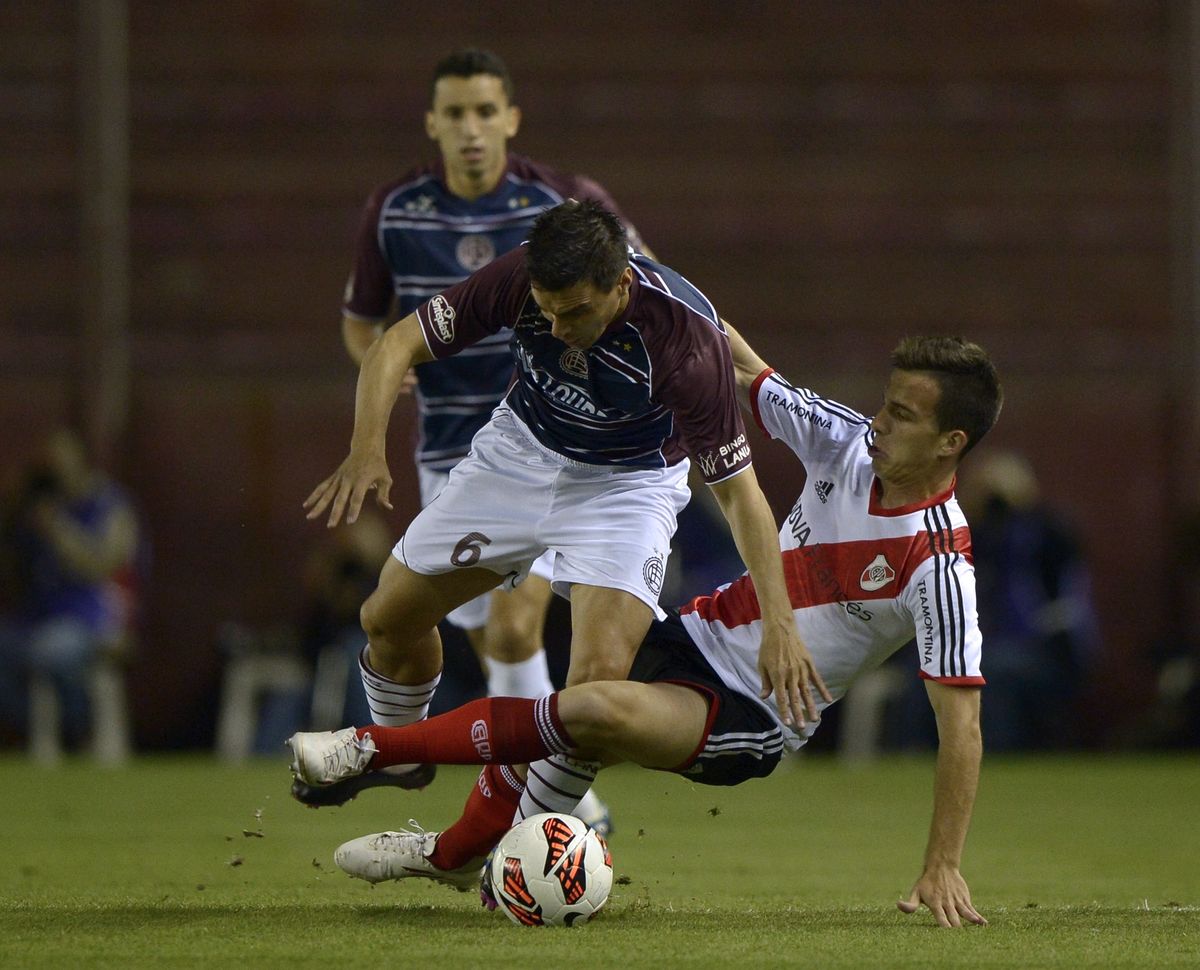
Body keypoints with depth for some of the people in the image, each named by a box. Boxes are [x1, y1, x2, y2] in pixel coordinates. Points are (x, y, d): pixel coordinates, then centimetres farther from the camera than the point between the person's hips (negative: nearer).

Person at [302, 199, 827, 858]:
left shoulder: (687, 339, -36)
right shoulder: (519, 279, -28)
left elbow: (737, 488, -29)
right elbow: (396, 346, -19)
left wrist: (778, 625, -35)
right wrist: (366, 451, -36)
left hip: (629, 482, -4)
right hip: (521, 450, 4)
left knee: (601, 675, -24)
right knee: (389, 617, 9)